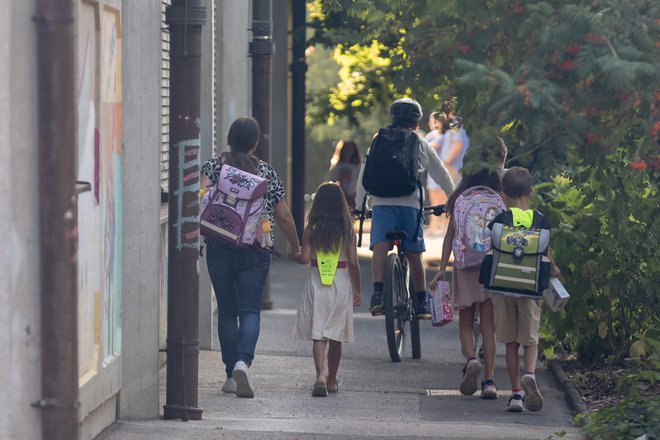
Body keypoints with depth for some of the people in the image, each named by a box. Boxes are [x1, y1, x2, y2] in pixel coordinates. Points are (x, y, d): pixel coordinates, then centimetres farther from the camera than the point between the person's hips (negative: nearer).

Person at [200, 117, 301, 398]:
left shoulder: (214, 166, 3)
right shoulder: (267, 173, 5)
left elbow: (202, 193, -16)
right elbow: (283, 216, 8)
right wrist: (296, 248, 20)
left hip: (219, 248, 1)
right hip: (255, 252, -1)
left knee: (226, 311, 11)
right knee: (250, 311, -2)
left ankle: (231, 375, 15)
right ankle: (243, 361, -26)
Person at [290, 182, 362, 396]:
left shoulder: (312, 230, -4)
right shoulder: (347, 230, -3)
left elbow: (304, 258, -9)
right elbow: (353, 262, -5)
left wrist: (292, 255, 13)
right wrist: (357, 290, 4)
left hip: (316, 285, -1)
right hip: (341, 285, 1)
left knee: (318, 335, -2)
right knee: (336, 336, 14)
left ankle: (320, 376, -22)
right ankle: (332, 381, 25)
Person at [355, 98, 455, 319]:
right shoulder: (420, 144, 11)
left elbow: (364, 175, 17)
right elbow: (441, 174, 17)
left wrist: (358, 205, 27)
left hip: (381, 203, 0)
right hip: (410, 203, 0)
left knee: (380, 247, -10)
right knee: (414, 255, 8)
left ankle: (377, 294, -29)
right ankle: (422, 304, 13)